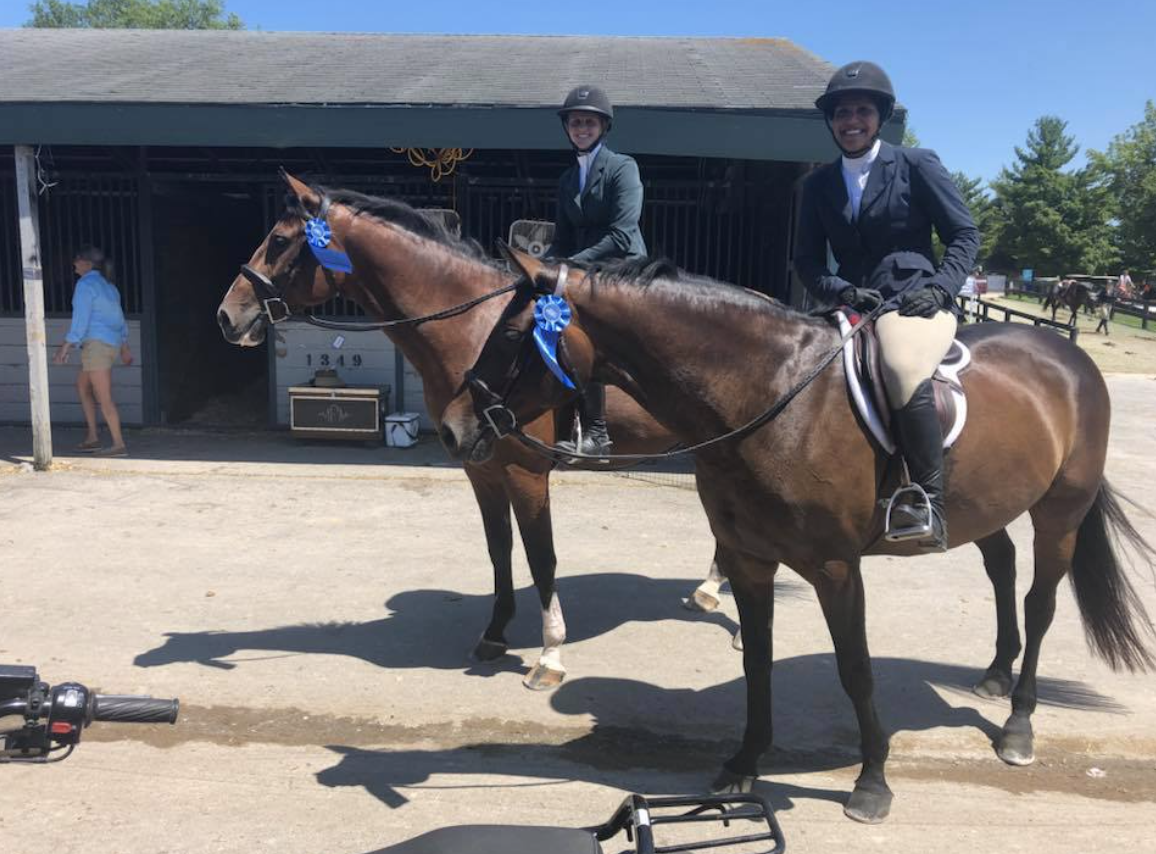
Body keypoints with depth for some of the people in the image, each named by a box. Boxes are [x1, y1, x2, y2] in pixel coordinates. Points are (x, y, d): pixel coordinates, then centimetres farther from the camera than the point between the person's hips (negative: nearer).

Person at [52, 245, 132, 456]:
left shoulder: (85, 284, -10)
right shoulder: (107, 286, 18)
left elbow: (80, 320, -16)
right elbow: (119, 319, 22)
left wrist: (65, 349, -16)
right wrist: (124, 348, 28)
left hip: (96, 343, -10)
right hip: (112, 343, 10)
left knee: (103, 397, -7)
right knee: (82, 387, 20)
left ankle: (118, 444, -6)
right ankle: (92, 437, 19)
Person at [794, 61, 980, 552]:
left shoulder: (917, 165, 4)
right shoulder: (819, 185, 13)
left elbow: (965, 235, 4)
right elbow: (807, 260, 10)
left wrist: (939, 288, -12)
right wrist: (839, 290, -10)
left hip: (914, 302, -5)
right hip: (854, 308, 5)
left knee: (902, 367, -37)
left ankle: (928, 505, -31)